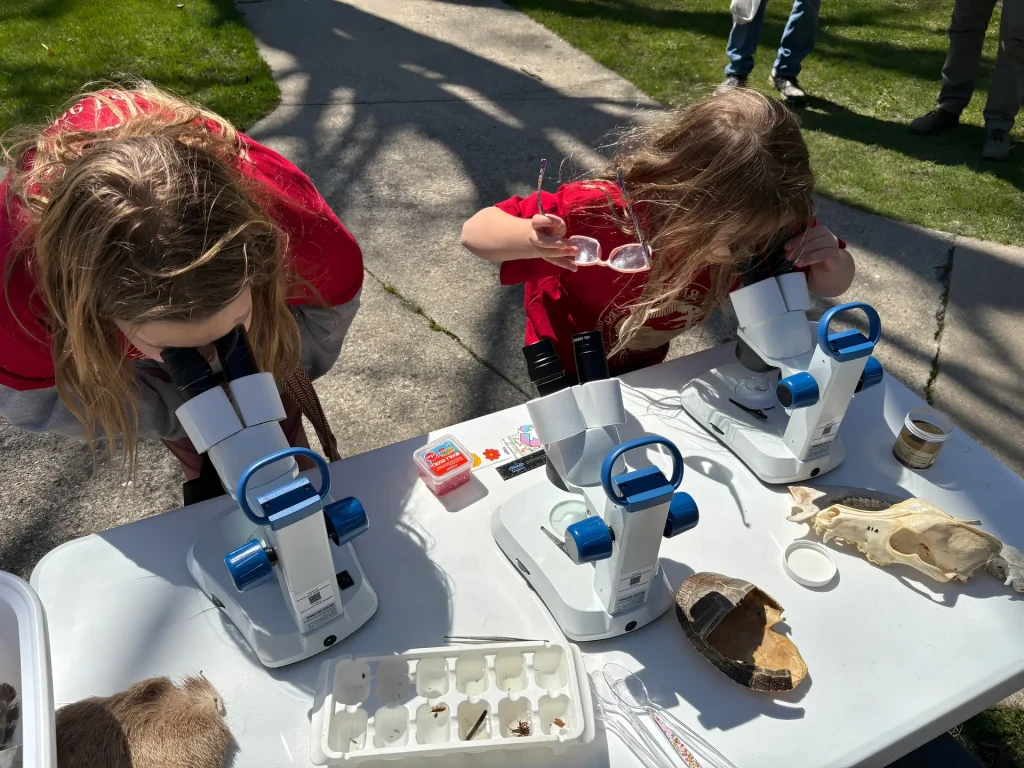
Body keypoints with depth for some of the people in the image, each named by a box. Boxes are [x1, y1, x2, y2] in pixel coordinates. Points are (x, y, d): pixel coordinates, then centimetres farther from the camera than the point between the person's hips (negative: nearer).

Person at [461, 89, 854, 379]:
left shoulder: (751, 221, -29)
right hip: (568, 359, -4)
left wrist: (830, 261, -37)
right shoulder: (603, 209, -42)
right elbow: (476, 232, -32)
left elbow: (831, 287, -12)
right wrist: (532, 240, -55)